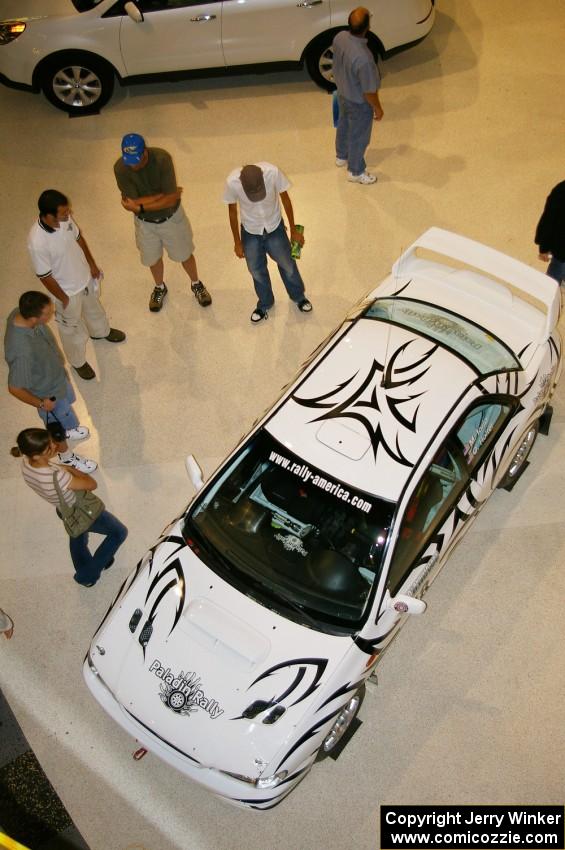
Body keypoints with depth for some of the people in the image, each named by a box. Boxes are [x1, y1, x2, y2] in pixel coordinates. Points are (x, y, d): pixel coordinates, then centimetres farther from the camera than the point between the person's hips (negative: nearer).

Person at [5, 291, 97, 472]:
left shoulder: (20, 313, -23)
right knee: (58, 425, 23)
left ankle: (65, 431, 66)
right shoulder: (22, 351, -46)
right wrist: (41, 403, -16)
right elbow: (15, 388, -32)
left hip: (56, 376, 7)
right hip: (48, 393, -7)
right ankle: (65, 455, 53)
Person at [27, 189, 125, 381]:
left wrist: (92, 264, 10)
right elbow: (45, 276, -26)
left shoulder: (64, 218, -21)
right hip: (68, 291, -6)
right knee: (72, 329, 21)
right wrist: (63, 299, -14)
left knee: (94, 308, 35)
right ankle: (78, 362, 48)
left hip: (86, 277, 6)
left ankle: (101, 331, 67)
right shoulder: (37, 242, -40)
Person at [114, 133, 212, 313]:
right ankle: (160, 288, 52)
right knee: (153, 258, 23)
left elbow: (171, 200, -30)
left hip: (171, 217, -1)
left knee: (184, 254, 19)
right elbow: (132, 204, -27)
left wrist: (140, 206, -30)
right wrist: (164, 195, -26)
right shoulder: (120, 168, -26)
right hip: (145, 222, 2)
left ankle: (196, 284, 47)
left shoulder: (162, 158, -31)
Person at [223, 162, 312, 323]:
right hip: (250, 233, 0)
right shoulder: (232, 182, -30)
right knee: (257, 271, 19)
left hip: (275, 228, 0)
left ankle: (298, 296, 47)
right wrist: (237, 242, -1)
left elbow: (285, 199, -13)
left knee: (287, 265, 19)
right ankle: (265, 304, 46)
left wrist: (293, 230, -3)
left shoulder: (272, 172, -31)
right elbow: (232, 212, -11)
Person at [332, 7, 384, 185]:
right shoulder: (363, 58, -40)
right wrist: (378, 108, -9)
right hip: (359, 103, -7)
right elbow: (369, 91, -27)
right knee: (359, 137, 17)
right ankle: (355, 171, 40)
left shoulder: (339, 37, -19)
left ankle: (341, 156, 56)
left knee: (344, 125, 31)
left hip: (342, 93, 7)